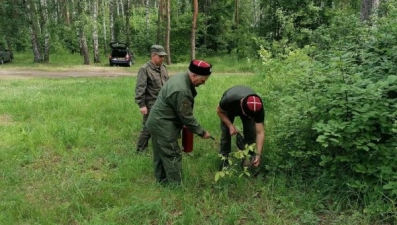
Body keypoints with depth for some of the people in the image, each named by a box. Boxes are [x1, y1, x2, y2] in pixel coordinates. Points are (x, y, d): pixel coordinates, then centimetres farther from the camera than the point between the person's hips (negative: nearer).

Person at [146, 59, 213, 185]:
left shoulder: (181, 77, 3)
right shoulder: (181, 91, -30)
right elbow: (186, 116, -23)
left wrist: (182, 123, 15)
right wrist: (201, 132, -12)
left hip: (158, 122, 11)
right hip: (163, 125, -11)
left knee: (161, 155, 19)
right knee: (173, 156, -3)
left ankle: (162, 181, 31)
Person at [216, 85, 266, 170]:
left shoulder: (258, 108, -40)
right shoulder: (229, 100, -46)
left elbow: (260, 132, -35)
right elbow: (219, 111, -22)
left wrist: (258, 154, -42)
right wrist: (230, 125, -34)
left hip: (247, 108, 1)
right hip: (229, 109, -1)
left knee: (250, 133, -13)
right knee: (226, 131, -11)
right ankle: (224, 158, 7)